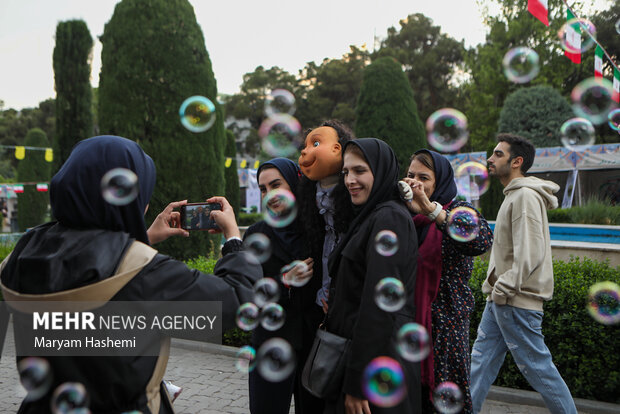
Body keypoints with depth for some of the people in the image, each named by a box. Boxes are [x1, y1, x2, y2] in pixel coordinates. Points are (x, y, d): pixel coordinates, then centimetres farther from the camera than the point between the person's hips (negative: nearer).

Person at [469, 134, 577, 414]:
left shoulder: (525, 196, -15)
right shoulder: (514, 195, 17)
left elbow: (531, 255, -23)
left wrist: (503, 289, -18)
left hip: (517, 302, -10)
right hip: (500, 298, 10)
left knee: (536, 366, 1)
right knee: (481, 360, 13)